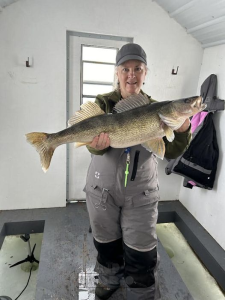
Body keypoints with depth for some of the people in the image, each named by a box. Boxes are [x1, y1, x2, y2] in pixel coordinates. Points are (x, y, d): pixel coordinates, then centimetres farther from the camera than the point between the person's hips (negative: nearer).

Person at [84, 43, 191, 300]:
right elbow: (94, 143, -14)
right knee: (107, 244, 20)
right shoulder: (103, 102, -5)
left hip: (141, 192, 0)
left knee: (141, 254, 6)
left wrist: (182, 131, -23)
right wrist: (97, 144, -37)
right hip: (103, 188, 0)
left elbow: (170, 152, -5)